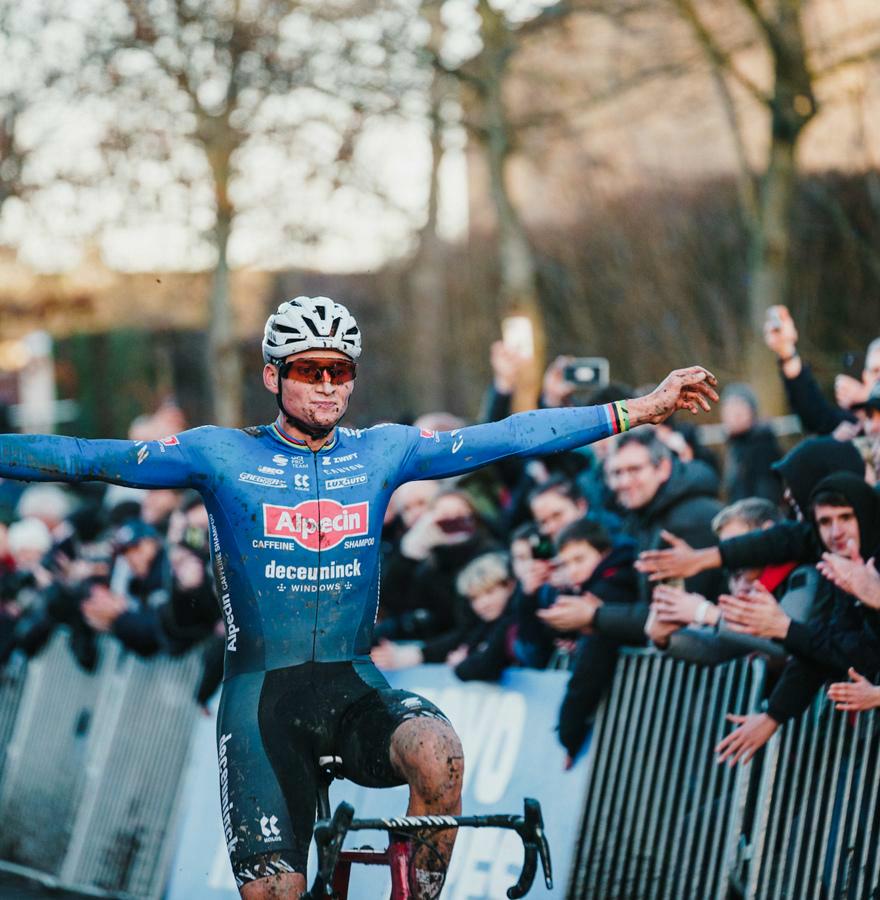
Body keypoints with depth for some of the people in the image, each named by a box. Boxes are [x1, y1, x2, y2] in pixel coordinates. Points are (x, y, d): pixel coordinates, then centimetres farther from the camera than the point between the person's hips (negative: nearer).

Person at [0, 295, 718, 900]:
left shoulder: (382, 451, 6)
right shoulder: (223, 455, 0)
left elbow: (508, 438, 3)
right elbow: (91, 460, -7)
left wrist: (640, 411, -1)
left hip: (355, 687, 2)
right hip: (262, 693, -1)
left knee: (437, 752, -31)